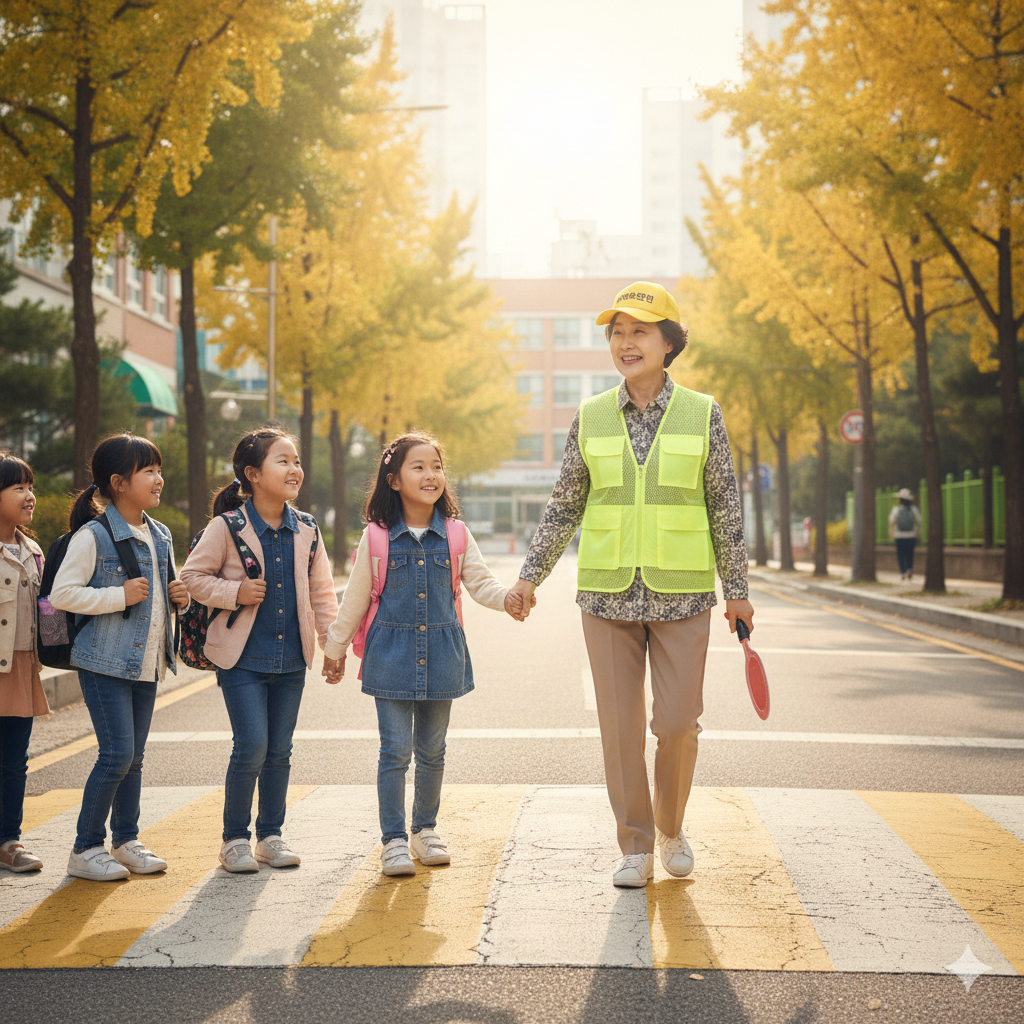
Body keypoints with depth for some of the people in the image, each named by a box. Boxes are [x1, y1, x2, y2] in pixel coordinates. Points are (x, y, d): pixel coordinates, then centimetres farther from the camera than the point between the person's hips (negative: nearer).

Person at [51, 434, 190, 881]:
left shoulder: (159, 536, 11)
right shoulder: (93, 535, -13)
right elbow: (61, 593, -17)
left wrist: (177, 595, 2)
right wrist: (120, 596, -21)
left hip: (147, 662, 7)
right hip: (105, 662, -7)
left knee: (134, 756, 12)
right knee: (117, 754, -8)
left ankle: (126, 840, 23)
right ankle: (86, 849, 5)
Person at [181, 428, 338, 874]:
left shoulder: (307, 530, 4)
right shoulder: (227, 527, -9)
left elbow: (321, 591, 12)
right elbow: (193, 575, -2)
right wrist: (234, 593, -16)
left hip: (291, 657, 4)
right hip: (242, 655, -4)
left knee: (279, 750, 10)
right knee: (251, 747, -8)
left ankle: (271, 835, 23)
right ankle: (235, 838, 9)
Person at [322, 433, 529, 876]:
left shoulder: (456, 535, 2)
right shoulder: (377, 537, -3)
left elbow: (479, 581, 1)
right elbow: (356, 598, 5)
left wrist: (507, 599, -20)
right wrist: (334, 648, 10)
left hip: (440, 653, 2)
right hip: (392, 653, -2)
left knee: (432, 749, 12)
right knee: (395, 749, -2)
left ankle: (425, 830, 28)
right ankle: (394, 839, 8)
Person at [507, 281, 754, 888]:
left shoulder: (702, 415, 0)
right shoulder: (591, 418, 3)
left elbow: (725, 508, 4)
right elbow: (565, 507, 10)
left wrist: (737, 590, 4)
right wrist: (532, 575, 6)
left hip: (682, 594, -1)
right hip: (609, 594, 1)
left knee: (678, 723, -2)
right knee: (621, 726, 2)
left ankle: (671, 826, 25)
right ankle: (637, 848, 15)